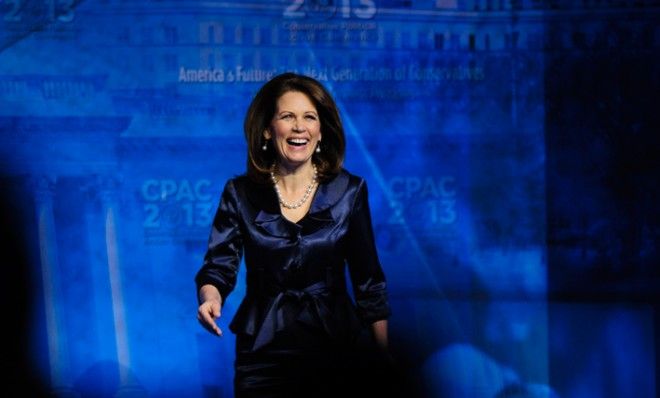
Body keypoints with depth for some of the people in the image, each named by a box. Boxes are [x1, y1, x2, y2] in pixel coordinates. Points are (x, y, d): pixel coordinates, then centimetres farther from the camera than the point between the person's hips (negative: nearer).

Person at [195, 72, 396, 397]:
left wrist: (384, 361, 1)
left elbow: (368, 280, 1)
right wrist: (209, 297, -27)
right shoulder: (241, 193, -2)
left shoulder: (349, 191, -2)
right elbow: (218, 265, -4)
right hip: (263, 352, 0)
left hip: (339, 346, 0)